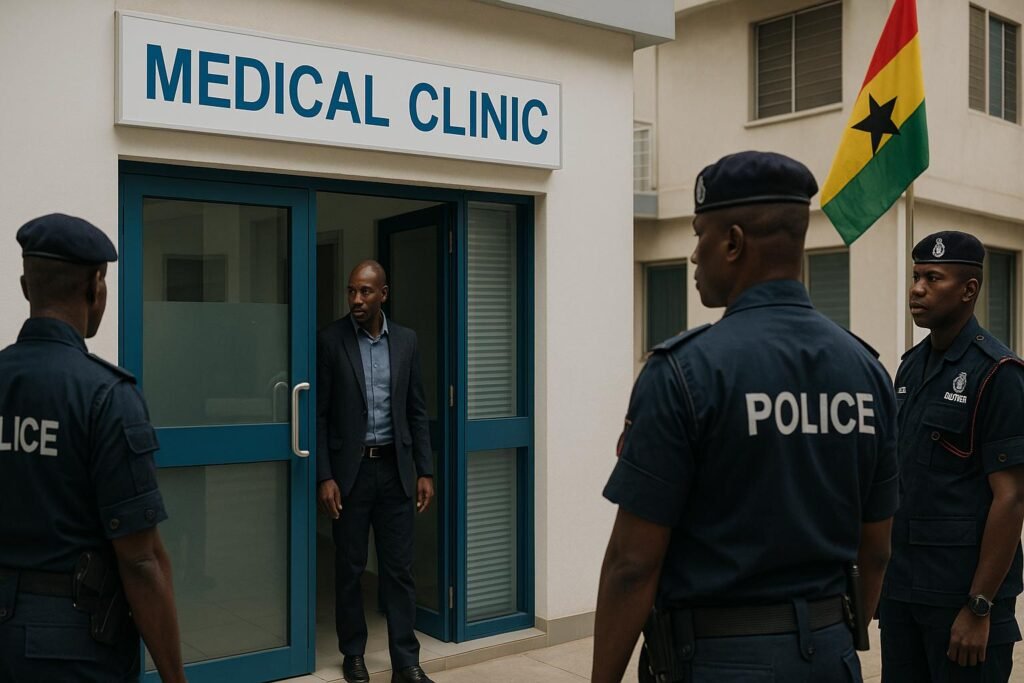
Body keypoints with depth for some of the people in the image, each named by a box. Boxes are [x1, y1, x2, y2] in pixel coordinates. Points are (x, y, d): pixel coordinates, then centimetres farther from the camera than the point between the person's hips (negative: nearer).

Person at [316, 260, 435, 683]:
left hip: (394, 468, 2)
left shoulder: (406, 341, 5)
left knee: (399, 568, 3)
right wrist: (324, 477, -10)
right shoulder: (330, 340, -4)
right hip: (350, 469, -2)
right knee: (349, 568, 8)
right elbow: (319, 414, -4)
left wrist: (424, 471, 3)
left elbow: (417, 411, 8)